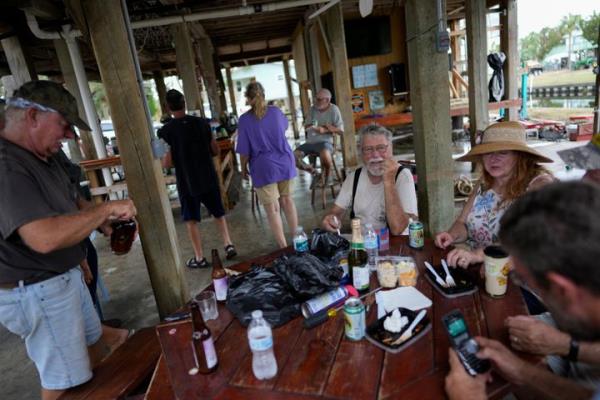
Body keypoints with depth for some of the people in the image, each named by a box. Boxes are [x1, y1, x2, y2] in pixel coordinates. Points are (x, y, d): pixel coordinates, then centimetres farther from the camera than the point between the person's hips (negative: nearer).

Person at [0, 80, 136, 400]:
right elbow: (45, 237, -39)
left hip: (63, 276, 9)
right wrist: (106, 208, -27)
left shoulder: (42, 157, 6)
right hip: (36, 292, -9)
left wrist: (107, 221, 1)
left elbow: (73, 202, 18)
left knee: (92, 340, 27)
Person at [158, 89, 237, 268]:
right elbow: (216, 151, 3)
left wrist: (179, 158, 9)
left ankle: (199, 258, 14)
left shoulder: (165, 131, -11)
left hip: (187, 182, -3)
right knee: (218, 213, 19)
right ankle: (229, 245, 14)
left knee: (191, 220, 10)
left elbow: (167, 163, -11)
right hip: (209, 178, 3)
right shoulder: (202, 123, -2)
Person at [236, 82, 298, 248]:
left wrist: (243, 168, 8)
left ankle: (284, 247, 9)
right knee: (287, 200, 19)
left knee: (272, 208, 4)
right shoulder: (276, 111, 1)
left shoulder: (245, 119, -10)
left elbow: (244, 150, -9)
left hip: (264, 167, -4)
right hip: (284, 162, 4)